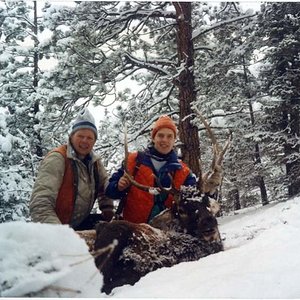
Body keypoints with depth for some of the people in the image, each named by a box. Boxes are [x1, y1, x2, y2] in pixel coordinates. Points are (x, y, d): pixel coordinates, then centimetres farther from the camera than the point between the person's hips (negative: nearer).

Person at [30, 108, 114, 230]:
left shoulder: (94, 161, 1)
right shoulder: (57, 158, -18)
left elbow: (104, 185, 19)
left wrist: (108, 210, 6)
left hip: (81, 225, 7)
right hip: (56, 229, -6)